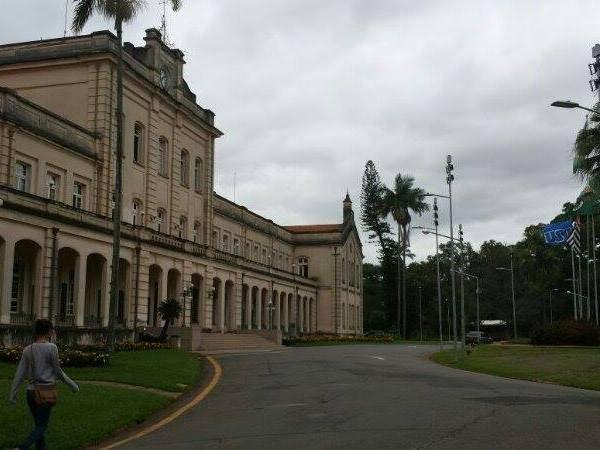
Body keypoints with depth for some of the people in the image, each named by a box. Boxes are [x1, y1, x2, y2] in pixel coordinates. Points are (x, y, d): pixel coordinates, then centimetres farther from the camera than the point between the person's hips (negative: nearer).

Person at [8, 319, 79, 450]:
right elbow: (58, 371, -4)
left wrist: (12, 394, 8)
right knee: (41, 427, 0)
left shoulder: (27, 350, 4)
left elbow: (19, 373, 3)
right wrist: (72, 385, 7)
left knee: (39, 425, 16)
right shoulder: (51, 348, -10)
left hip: (31, 391, 5)